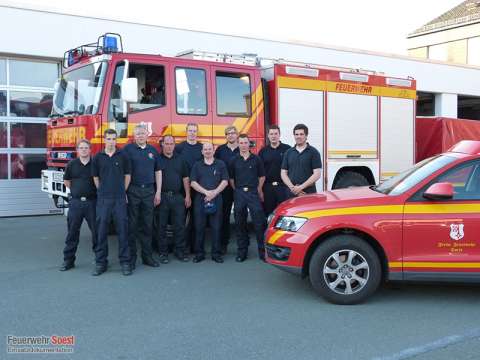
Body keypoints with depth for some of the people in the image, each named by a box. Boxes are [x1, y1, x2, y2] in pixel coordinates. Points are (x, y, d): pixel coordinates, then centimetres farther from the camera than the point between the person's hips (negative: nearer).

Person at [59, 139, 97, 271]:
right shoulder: (72, 165, 5)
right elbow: (66, 181, 18)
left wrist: (97, 192, 2)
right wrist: (76, 191, 14)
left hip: (92, 202, -2)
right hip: (75, 202, 2)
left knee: (96, 231, 3)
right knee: (72, 232, 6)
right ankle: (68, 260, 14)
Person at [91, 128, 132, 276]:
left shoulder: (123, 156, 3)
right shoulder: (98, 157, 4)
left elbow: (127, 175, 9)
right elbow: (95, 177, 11)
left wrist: (122, 191, 8)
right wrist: (103, 191, 12)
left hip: (120, 199, -1)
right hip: (103, 199, 1)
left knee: (122, 229, 0)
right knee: (101, 230, 3)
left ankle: (125, 261, 7)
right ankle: (100, 262, 12)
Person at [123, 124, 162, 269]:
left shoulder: (153, 150, 11)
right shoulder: (128, 149, 0)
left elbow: (158, 172, 14)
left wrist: (158, 192, 8)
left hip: (149, 191, 4)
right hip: (132, 191, -3)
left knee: (147, 224, 8)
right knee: (131, 225, 0)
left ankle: (147, 256, 17)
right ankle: (131, 256, 8)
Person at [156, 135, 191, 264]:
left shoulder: (180, 159, 11)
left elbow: (185, 178, 11)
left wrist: (188, 195, 5)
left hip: (178, 196, 2)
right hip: (162, 196, -2)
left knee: (179, 225, 4)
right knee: (161, 226, 3)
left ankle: (180, 251, 13)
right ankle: (163, 253, 13)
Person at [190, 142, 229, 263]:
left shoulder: (220, 164, 9)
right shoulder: (197, 165, 11)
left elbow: (225, 181, 2)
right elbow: (193, 182, 2)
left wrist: (214, 192, -11)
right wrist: (206, 192, -12)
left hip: (216, 199, -1)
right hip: (200, 199, 1)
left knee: (216, 227, 0)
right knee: (199, 227, 2)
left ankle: (216, 253, 7)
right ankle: (199, 253, 11)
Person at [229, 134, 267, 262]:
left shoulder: (256, 159, 4)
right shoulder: (234, 161, 6)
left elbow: (262, 176, 10)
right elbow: (231, 178, 10)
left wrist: (259, 189, 7)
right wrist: (237, 190, 5)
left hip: (253, 193, -1)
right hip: (239, 194, 1)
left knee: (259, 223, -5)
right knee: (240, 224, 5)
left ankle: (263, 251, 1)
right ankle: (242, 251, 14)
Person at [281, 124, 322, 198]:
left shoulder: (313, 152, 2)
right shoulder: (289, 152, 13)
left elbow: (317, 174, -5)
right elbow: (283, 173, 10)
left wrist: (301, 187, -14)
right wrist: (292, 187, -7)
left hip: (309, 193, -3)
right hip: (292, 194, 3)